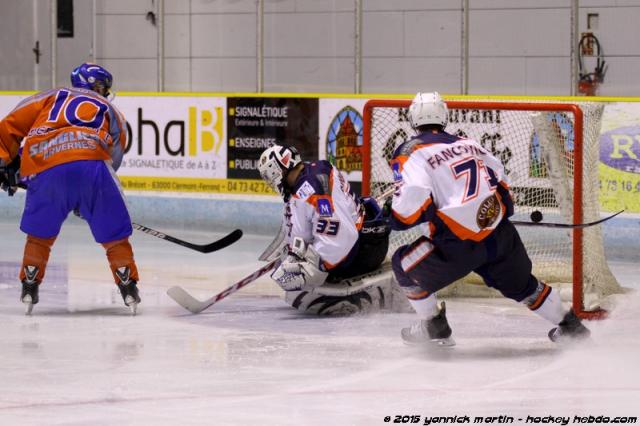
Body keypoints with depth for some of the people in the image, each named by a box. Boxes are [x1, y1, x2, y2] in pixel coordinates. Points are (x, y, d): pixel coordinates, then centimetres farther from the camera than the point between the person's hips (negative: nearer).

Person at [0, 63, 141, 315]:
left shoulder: (51, 96, 30)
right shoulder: (112, 113, 31)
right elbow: (114, 157, 27)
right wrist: (86, 203, 35)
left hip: (46, 168, 1)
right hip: (93, 164, -1)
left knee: (39, 233, 23)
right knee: (114, 234, 15)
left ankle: (29, 289, 24)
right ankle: (129, 289, 14)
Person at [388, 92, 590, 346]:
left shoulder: (410, 153, -1)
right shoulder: (468, 144, 18)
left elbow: (412, 201, -16)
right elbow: (499, 177, 27)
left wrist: (395, 220, 3)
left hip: (459, 243, -6)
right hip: (500, 236, 6)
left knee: (405, 265, 15)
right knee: (521, 284, 29)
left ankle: (434, 328, 18)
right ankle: (568, 325, 39)